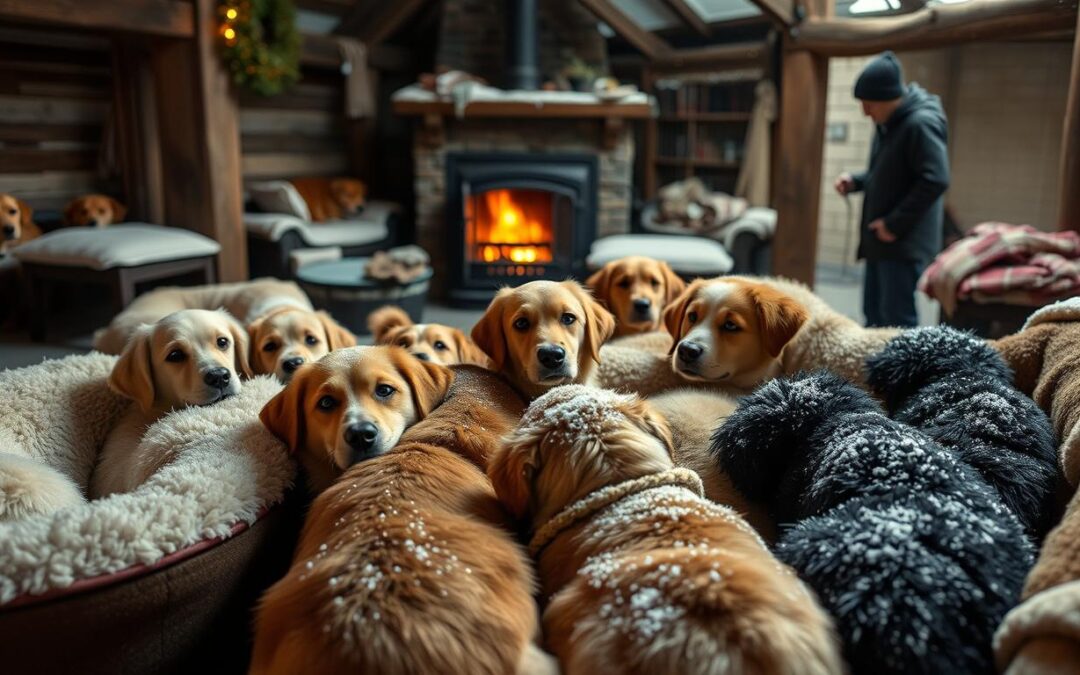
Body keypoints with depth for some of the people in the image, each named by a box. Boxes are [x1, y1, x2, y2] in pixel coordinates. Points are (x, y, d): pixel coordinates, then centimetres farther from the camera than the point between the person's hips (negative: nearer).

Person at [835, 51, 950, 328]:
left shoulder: (921, 124, -16)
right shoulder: (888, 123, 13)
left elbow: (935, 180, -23)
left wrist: (895, 223, -21)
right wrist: (855, 181, 6)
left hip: (904, 242, -9)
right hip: (881, 240, 10)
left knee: (897, 319, -6)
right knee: (874, 314, 15)